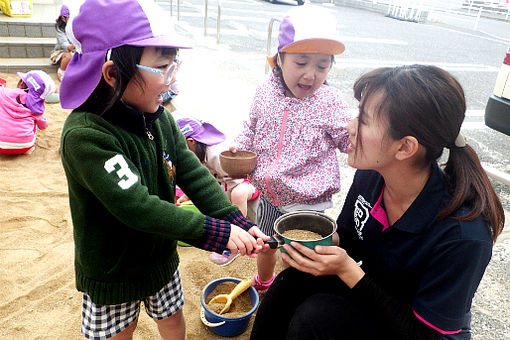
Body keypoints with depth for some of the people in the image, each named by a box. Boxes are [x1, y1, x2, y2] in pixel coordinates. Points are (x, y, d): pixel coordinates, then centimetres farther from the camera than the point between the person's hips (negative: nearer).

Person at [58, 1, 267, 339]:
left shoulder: (160, 118, -8)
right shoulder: (85, 135, -30)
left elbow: (194, 175, -11)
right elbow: (137, 207, -36)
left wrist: (239, 223, -23)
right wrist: (220, 232, -34)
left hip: (162, 257, 5)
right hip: (112, 272, -5)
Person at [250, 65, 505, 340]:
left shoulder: (464, 235, -32)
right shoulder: (369, 175, -15)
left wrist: (348, 271, -30)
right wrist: (318, 243, -19)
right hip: (371, 292, 5)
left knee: (314, 317, -28)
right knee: (291, 283, -20)